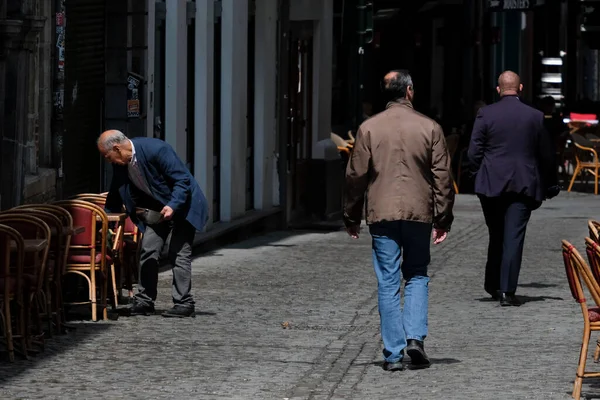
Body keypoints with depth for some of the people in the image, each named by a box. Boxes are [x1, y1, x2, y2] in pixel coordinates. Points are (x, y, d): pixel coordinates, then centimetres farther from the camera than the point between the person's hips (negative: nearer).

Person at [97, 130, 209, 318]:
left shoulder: (156, 150, -30)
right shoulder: (120, 163, -6)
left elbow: (183, 180, -26)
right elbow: (115, 196, 10)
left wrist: (173, 206, -36)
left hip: (182, 204, -7)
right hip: (157, 209, 7)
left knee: (179, 253, -10)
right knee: (148, 251, 2)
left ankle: (184, 303, -5)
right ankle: (144, 301, 7)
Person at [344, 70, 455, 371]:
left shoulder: (368, 128, 0)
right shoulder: (429, 128, 1)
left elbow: (355, 176, 2)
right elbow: (442, 177, 1)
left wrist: (351, 218, 12)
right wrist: (443, 219, 7)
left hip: (382, 214, 0)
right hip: (418, 212, 0)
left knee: (388, 283, 3)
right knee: (417, 276, 14)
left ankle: (393, 354, 2)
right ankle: (415, 337, -3)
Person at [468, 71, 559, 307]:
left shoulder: (485, 114, -3)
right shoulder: (535, 117, 1)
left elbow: (474, 152, -4)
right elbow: (545, 155, 7)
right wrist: (550, 185, 19)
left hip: (492, 184, 1)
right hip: (523, 186, -1)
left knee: (496, 236, 16)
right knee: (514, 238, -2)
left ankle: (493, 286, 24)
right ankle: (507, 291, -7)